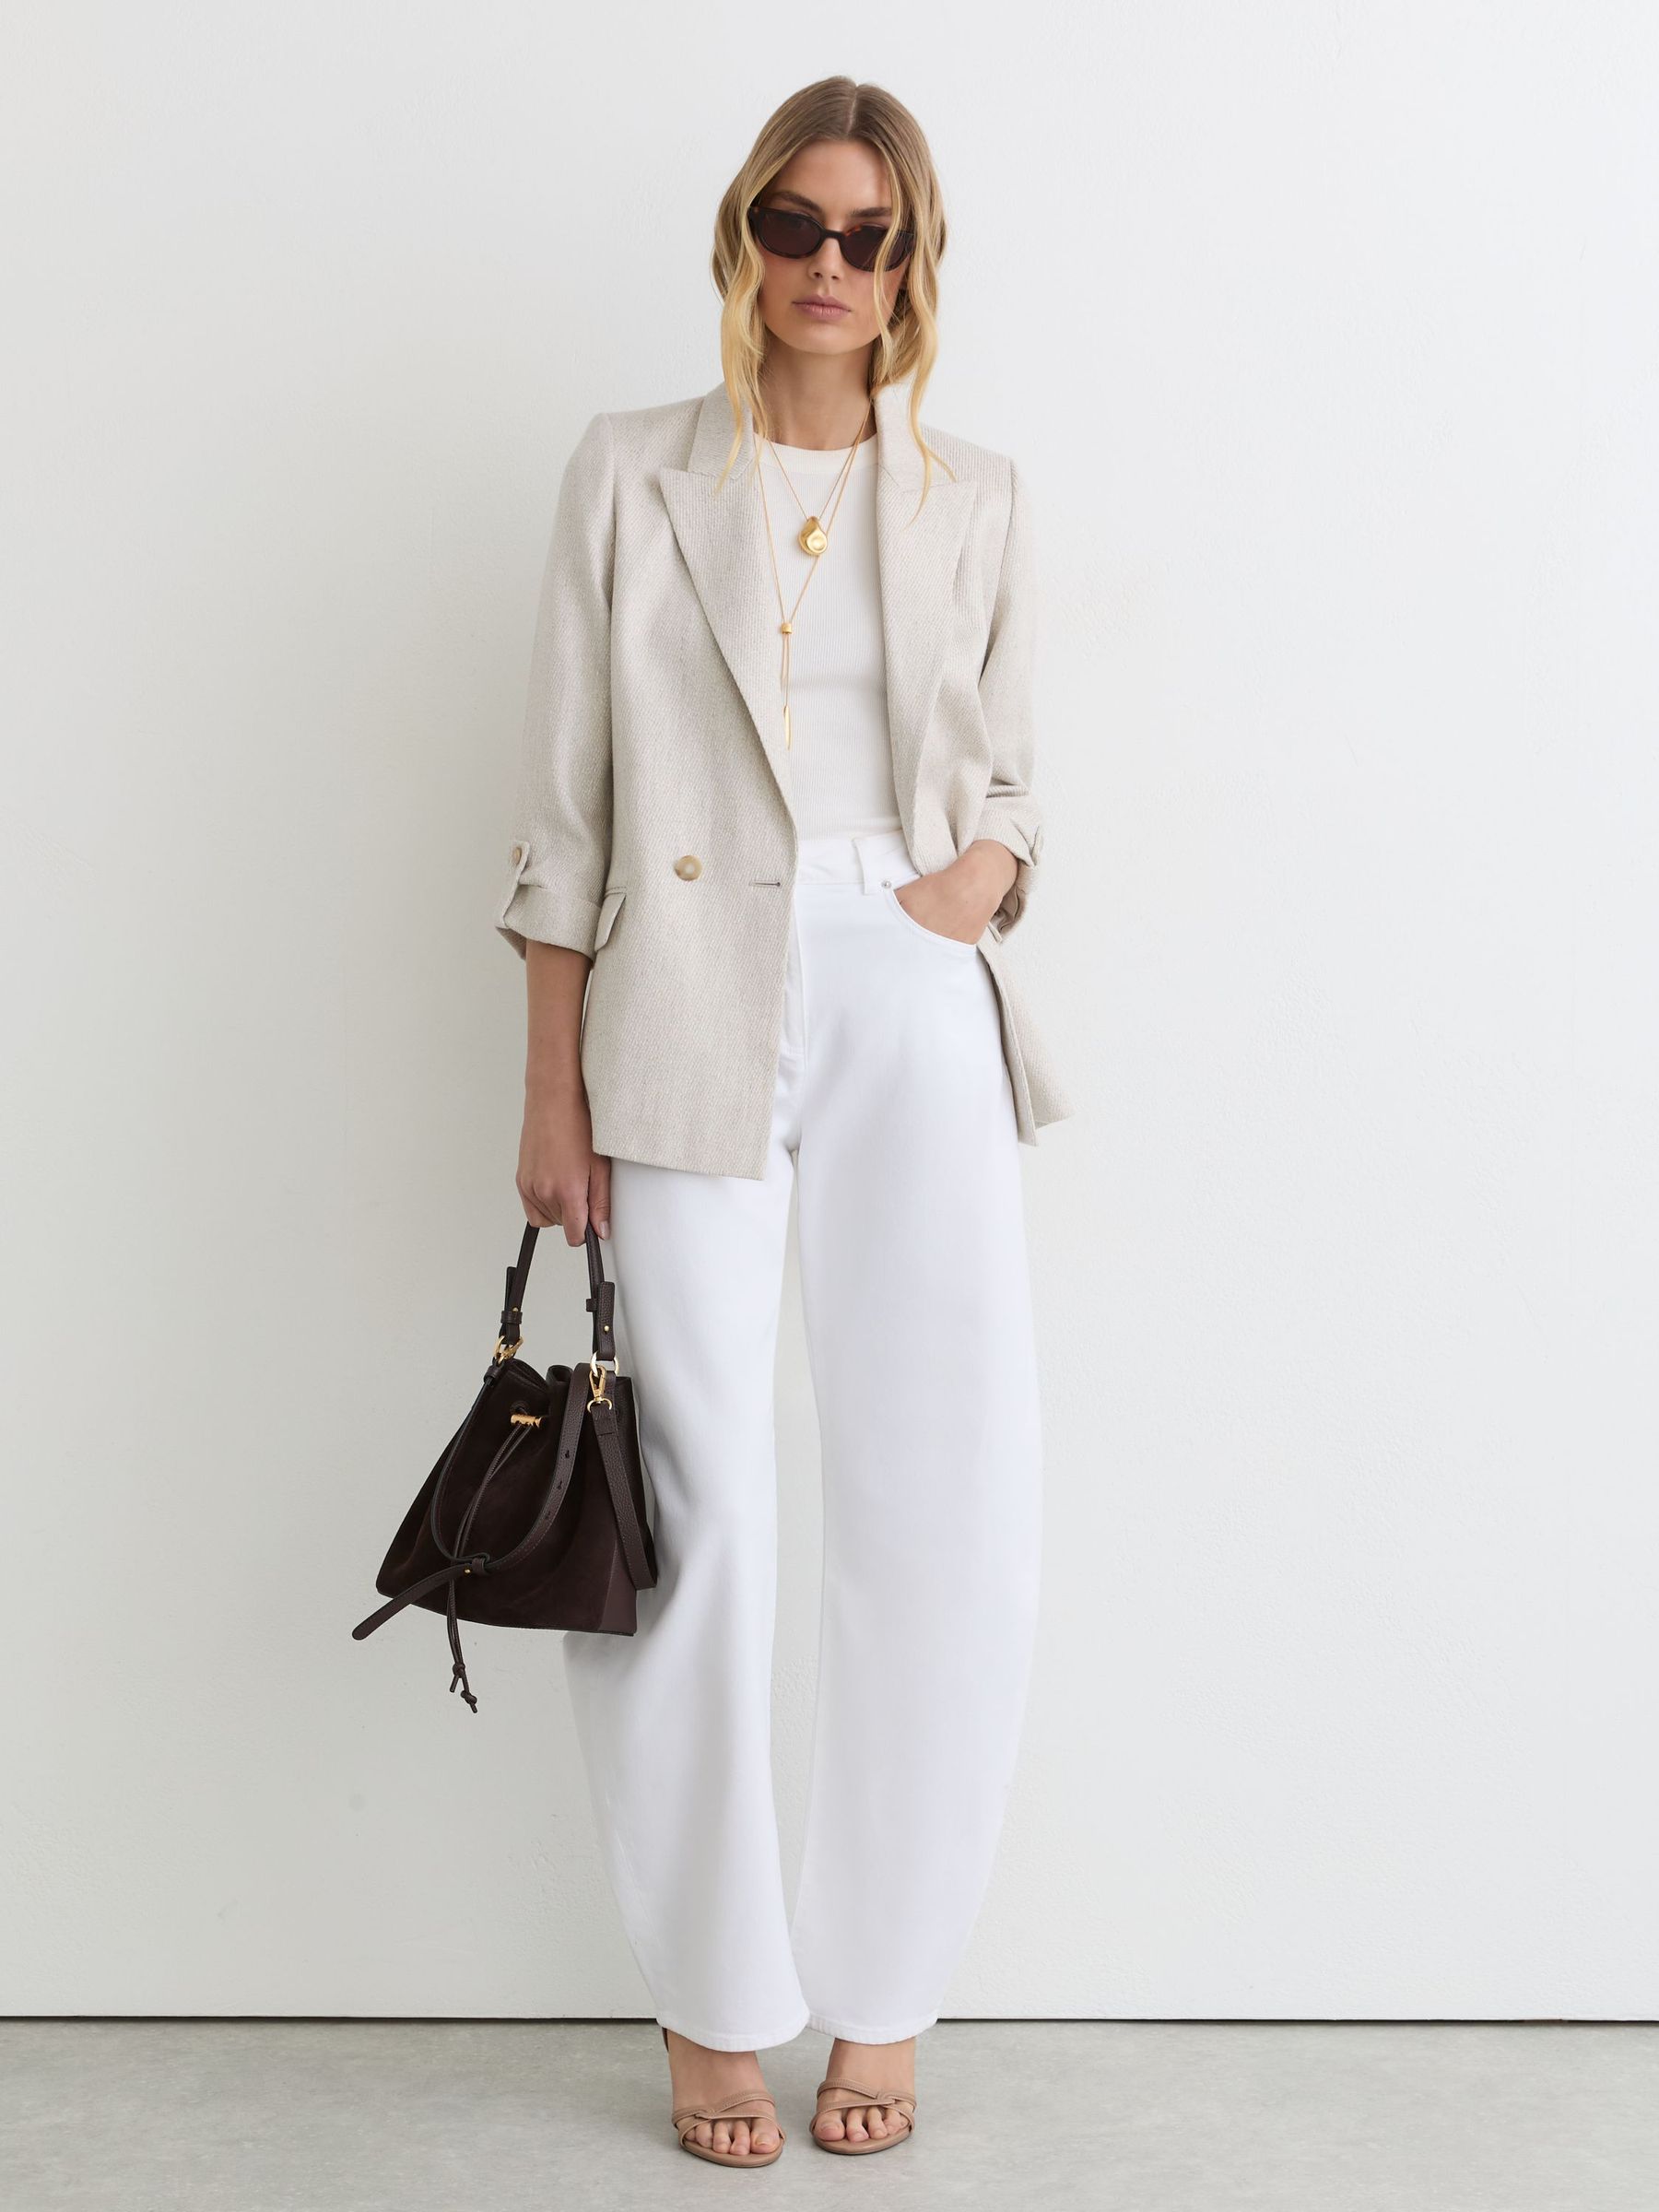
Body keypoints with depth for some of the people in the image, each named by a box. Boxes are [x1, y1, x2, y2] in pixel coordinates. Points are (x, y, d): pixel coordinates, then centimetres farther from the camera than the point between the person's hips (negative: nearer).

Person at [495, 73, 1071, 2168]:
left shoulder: (974, 499, 13)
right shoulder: (632, 474, 8)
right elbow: (563, 804, 4)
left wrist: (984, 866, -6)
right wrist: (552, 1090, -1)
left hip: (915, 1012, 2)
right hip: (691, 1011, -2)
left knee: (947, 1507, 0)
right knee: (705, 1506, -2)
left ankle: (883, 1992, 17)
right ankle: (716, 2000, 14)